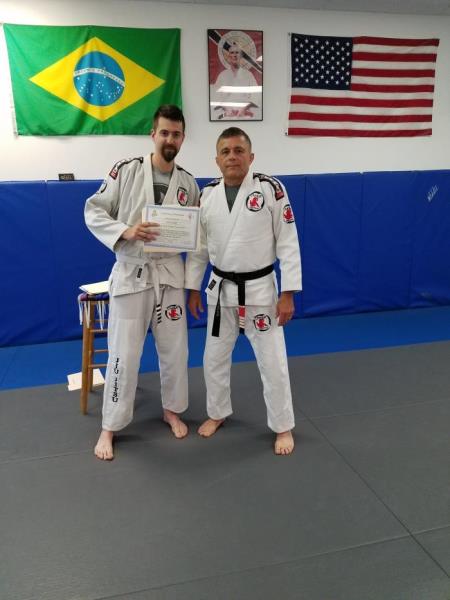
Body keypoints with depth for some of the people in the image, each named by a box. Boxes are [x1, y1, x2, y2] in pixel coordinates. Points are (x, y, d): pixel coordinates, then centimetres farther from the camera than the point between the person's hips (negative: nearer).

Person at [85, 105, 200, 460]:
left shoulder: (188, 183, 4)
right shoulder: (126, 170, -7)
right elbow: (94, 212, -6)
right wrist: (125, 232, -22)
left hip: (169, 273, 3)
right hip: (131, 274, -3)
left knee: (175, 349, 11)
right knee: (124, 354, 0)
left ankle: (172, 410, 35)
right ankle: (110, 427, 19)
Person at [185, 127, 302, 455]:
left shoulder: (271, 189, -12)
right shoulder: (207, 195, 0)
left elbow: (288, 243, -11)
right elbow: (198, 246, 8)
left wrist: (288, 294, -13)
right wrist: (193, 288, 8)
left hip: (260, 288, -4)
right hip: (220, 289, 4)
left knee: (272, 361, 4)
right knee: (215, 357, 15)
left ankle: (283, 427, 25)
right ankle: (218, 413, 40)